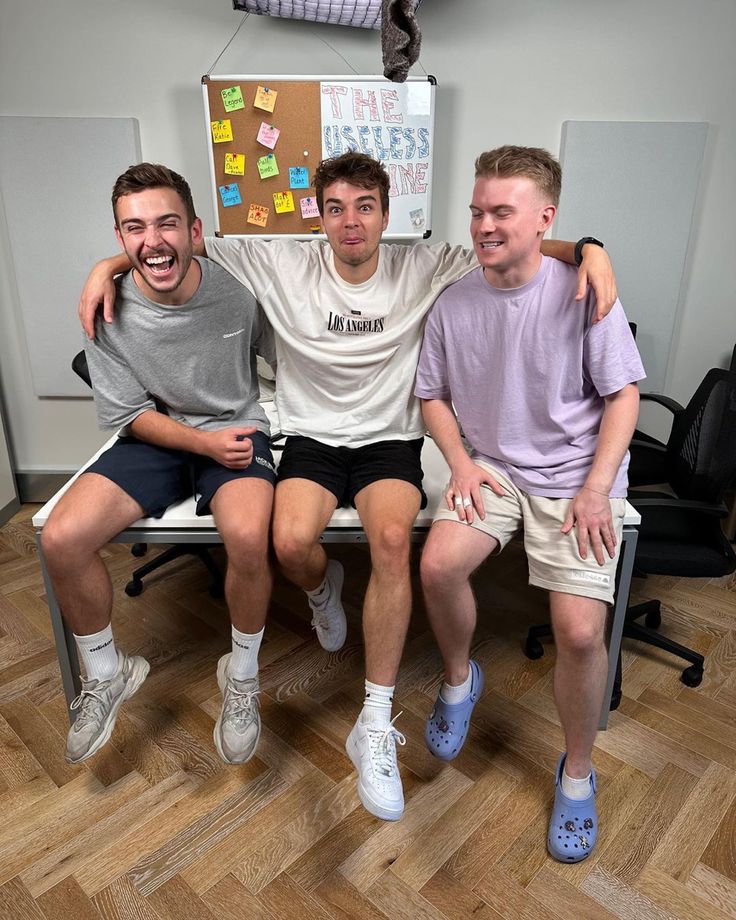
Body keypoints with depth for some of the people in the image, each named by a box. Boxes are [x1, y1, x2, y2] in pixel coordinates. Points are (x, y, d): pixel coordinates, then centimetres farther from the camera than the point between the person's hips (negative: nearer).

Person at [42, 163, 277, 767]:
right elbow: (132, 415, -4)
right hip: (154, 439, 2)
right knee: (61, 538, -18)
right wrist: (204, 442, -16)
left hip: (236, 429, -1)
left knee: (248, 536, -33)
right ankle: (106, 674, 11)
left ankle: (242, 676, -3)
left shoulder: (236, 290, -12)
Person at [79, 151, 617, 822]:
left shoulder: (424, 268, -1)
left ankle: (375, 725, -16)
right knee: (291, 542, -29)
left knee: (393, 537, -32)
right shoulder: (283, 266, 0)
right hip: (313, 436, 1)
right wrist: (110, 264, -3)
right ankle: (324, 588, 15)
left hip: (390, 439, 0)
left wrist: (587, 248, -19)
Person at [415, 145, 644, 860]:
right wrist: (462, 463, -5)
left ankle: (577, 774, 15)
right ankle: (460, 679, 11)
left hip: (574, 473, -2)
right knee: (438, 565, -24)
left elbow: (623, 396, -3)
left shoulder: (581, 293, -7)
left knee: (580, 631, -16)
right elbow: (433, 395, 10)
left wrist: (595, 490, -12)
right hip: (490, 467, 3)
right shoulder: (454, 304, 1)